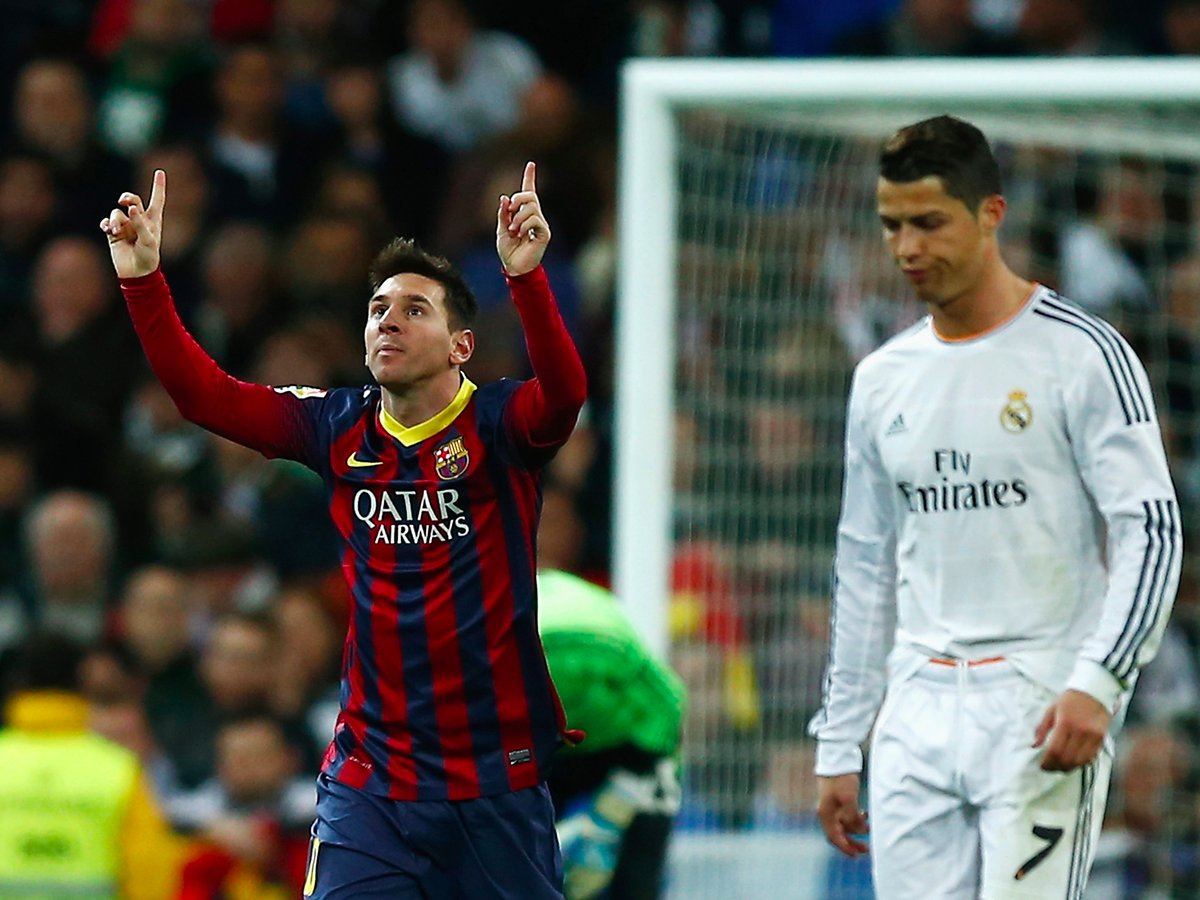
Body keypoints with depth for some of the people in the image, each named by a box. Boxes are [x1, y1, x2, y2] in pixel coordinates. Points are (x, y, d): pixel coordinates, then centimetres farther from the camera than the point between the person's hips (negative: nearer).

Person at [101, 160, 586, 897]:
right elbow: (204, 392, 3)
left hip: (499, 780, -2)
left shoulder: (500, 425, -6)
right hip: (369, 777, 2)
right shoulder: (340, 429, 5)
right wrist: (143, 279, -8)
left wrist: (527, 276, -41)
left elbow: (565, 391, -27)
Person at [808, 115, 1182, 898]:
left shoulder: (1083, 355, -6)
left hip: (1042, 711, -6)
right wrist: (839, 748, 16)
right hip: (917, 712, 6)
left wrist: (1096, 683, -23)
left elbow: (1151, 531, -10)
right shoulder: (882, 379, 14)